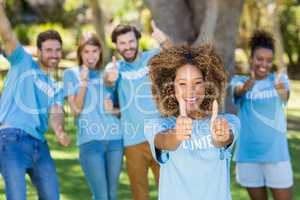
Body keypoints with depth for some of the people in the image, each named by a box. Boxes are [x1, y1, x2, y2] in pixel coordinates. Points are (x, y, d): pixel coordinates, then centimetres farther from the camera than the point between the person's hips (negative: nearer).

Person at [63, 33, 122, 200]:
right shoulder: (71, 74, 6)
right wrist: (84, 82, -11)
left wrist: (114, 109, -3)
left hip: (115, 138, 3)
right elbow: (76, 109, -2)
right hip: (90, 140, -3)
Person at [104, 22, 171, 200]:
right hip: (133, 140, 1)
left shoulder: (155, 57, 2)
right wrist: (110, 78, -43)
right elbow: (108, 81, -18)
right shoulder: (115, 67, 5)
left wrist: (165, 41, -43)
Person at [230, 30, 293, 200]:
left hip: (276, 154, -1)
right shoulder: (240, 80, 3)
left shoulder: (279, 78, 2)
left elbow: (286, 96, -20)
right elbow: (238, 91, -21)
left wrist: (282, 91, -46)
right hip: (248, 154, 1)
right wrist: (249, 83, -46)